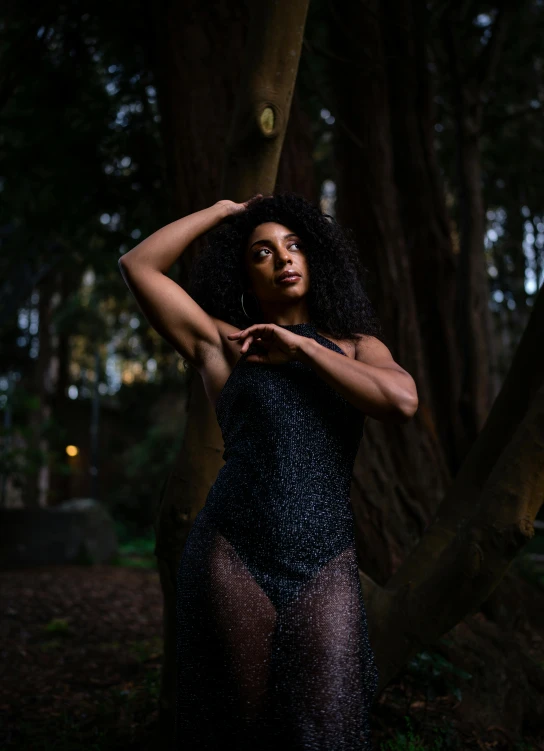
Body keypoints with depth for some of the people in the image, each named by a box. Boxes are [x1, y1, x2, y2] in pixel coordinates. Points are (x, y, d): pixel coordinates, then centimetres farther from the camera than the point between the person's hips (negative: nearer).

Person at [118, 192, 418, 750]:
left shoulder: (355, 345, 15)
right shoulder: (224, 344, 11)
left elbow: (402, 401, -6)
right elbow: (138, 265, 6)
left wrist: (300, 348, -2)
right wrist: (225, 211, 16)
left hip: (326, 563, 1)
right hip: (234, 558, 0)